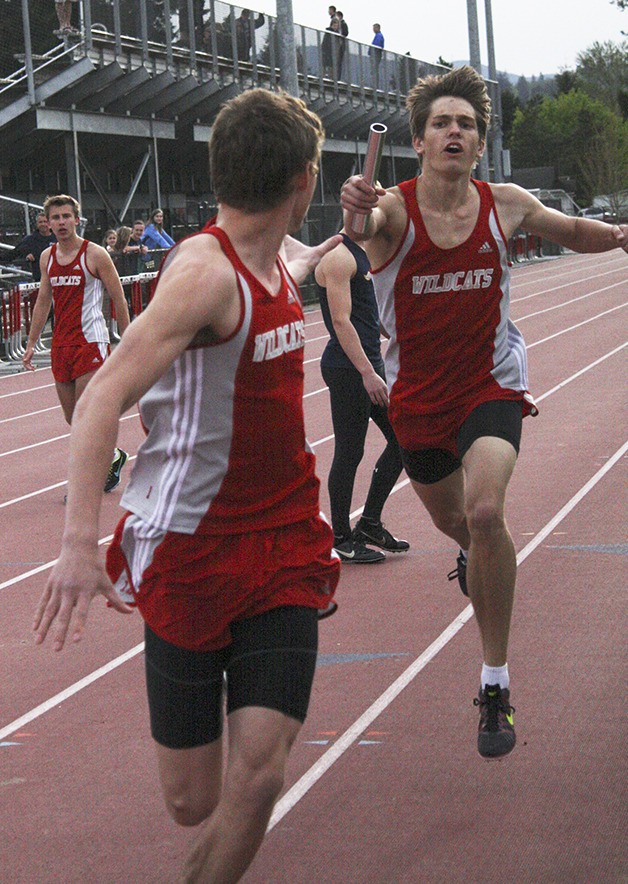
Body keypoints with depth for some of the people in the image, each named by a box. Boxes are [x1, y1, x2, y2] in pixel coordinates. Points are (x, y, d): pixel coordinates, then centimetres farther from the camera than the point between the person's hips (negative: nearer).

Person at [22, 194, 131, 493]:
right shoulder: (47, 257, 9)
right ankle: (112, 456, 31)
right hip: (61, 344, 6)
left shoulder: (95, 254, -7)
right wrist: (31, 343, 16)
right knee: (72, 418, 10)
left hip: (90, 341, -6)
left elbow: (118, 299, -3)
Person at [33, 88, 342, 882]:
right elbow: (103, 397, -27)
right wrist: (80, 541, -37)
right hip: (191, 551, -6)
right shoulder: (204, 270, -18)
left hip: (282, 547, 6)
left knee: (258, 776, -8)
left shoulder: (273, 259, 7)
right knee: (194, 802, 1)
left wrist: (315, 255, 55)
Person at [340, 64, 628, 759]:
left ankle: (495, 686, -14)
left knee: (486, 513, -25)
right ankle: (475, 555, 63)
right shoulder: (396, 209, -15)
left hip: (491, 384, -1)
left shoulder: (505, 204, -7)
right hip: (417, 395, 1)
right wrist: (356, 213, -65)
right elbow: (369, 226, -40)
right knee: (453, 520, 21)